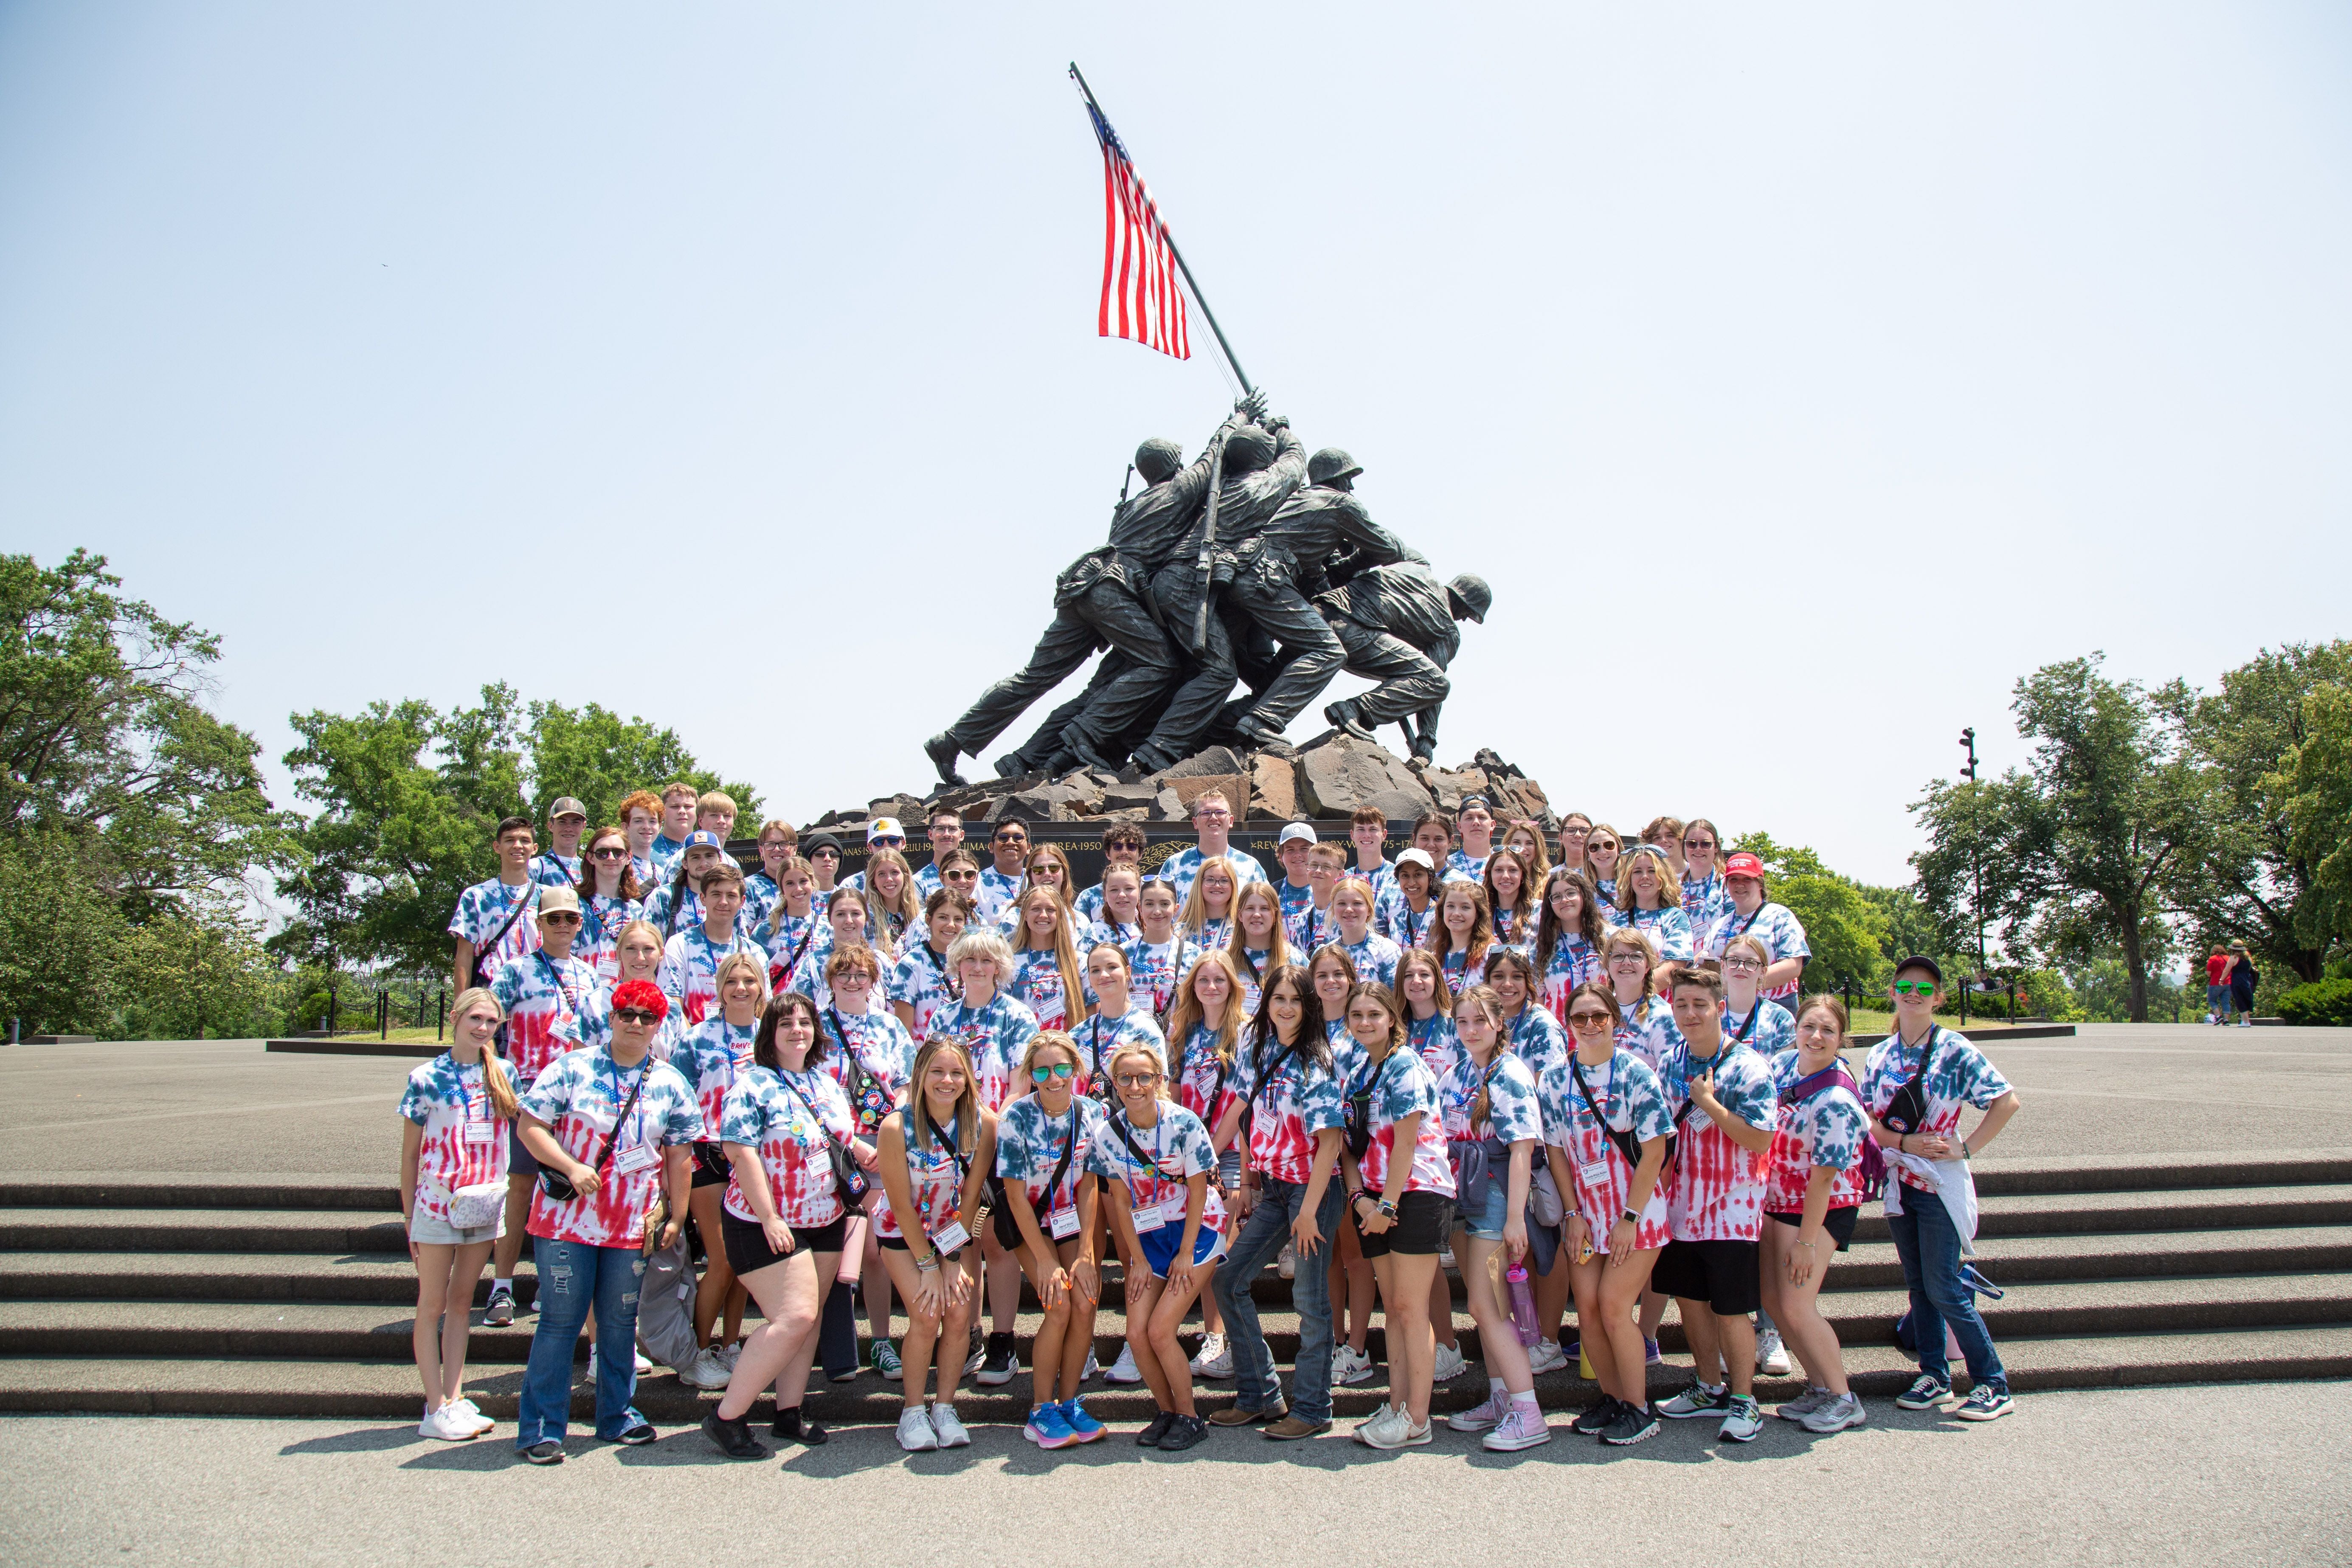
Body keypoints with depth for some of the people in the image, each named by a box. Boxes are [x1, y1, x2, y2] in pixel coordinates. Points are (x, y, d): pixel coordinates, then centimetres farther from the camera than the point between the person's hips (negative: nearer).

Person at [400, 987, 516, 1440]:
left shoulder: (502, 1074, 4)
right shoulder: (426, 1078, -6)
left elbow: (526, 1127, 9)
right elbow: (410, 1152, -2)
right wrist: (409, 1218, -2)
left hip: (485, 1203, 4)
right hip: (438, 1201, -3)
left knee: (461, 1303, 11)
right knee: (432, 1307, 4)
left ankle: (455, 1400, 16)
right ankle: (436, 1410, 8)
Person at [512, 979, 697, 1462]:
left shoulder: (671, 1085, 6)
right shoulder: (572, 1068, -1)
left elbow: (679, 1157, 10)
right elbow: (530, 1126, -3)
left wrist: (676, 1216, 8)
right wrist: (571, 1168, -16)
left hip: (633, 1223, 3)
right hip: (567, 1217, -2)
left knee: (620, 1321, 11)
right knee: (560, 1319, 0)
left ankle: (617, 1417, 25)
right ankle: (540, 1428, 10)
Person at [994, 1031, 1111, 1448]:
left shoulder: (1092, 1113, -12)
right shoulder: (1016, 1117, -22)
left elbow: (1089, 1187, -7)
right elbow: (1016, 1195, -16)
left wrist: (1086, 1253, -12)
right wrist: (1044, 1260, -16)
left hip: (1073, 1219, 3)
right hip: (1029, 1222, -3)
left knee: (1086, 1302, -14)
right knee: (1059, 1305, -18)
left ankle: (1068, 1402, 5)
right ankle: (1041, 1411, -1)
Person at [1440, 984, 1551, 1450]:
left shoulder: (1510, 1074, -13)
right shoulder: (1458, 1070, 10)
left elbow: (1522, 1148, -18)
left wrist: (1515, 1217, -21)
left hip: (1495, 1194, -8)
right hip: (1460, 1191, 8)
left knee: (1486, 1307, -8)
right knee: (1483, 1303, 14)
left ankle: (1529, 1415, -3)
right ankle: (1499, 1401, 24)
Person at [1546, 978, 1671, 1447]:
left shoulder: (1636, 1074, -9)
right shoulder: (1557, 1082, 3)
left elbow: (1654, 1150, -11)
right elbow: (1556, 1152, 5)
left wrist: (1630, 1217, -14)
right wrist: (1573, 1215, -2)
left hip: (1636, 1211, -4)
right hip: (1587, 1212, 4)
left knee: (1613, 1307, -7)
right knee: (1587, 1311, 3)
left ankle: (1638, 1409, 10)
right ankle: (1612, 1398, 23)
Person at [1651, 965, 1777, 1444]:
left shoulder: (1748, 1067, -13)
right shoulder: (1673, 1064, 6)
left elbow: (1760, 1140, -20)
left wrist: (1708, 1102, -20)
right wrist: (1662, 1185, 6)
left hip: (1731, 1210, -6)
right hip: (1681, 1207, 6)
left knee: (1730, 1310, 0)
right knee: (1688, 1298, 14)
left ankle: (1743, 1401, 17)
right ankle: (1710, 1388, 31)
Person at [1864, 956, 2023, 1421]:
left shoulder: (1954, 1050, -8)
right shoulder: (1880, 1055, 5)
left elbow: (2007, 1101, -10)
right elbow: (1868, 1121, 3)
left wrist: (1966, 1148, -13)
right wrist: (1905, 1143, -14)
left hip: (1940, 1182, -5)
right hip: (1899, 1182, 5)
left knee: (1943, 1288, -5)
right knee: (1917, 1286, 10)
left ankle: (1994, 1384, 8)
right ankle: (1934, 1378, 21)